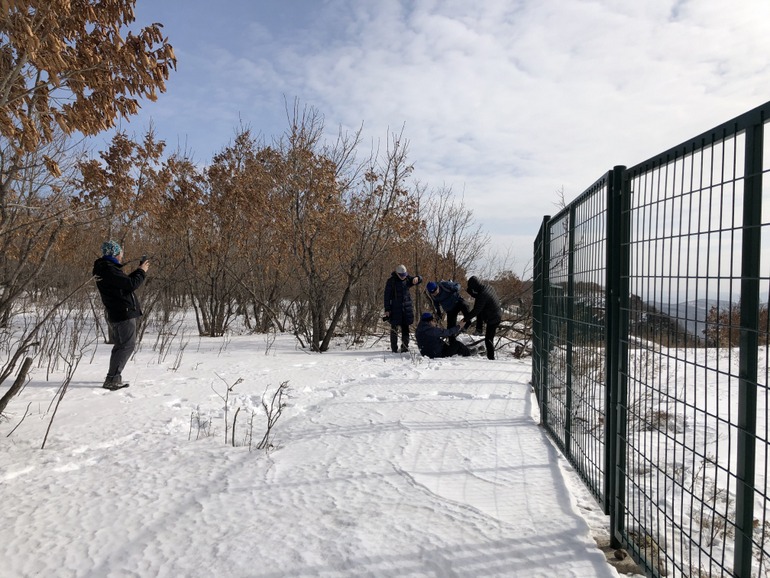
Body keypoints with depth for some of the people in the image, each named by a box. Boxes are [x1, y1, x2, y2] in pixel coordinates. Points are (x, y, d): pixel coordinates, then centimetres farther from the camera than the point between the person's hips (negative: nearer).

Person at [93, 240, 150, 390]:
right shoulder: (109, 270, -18)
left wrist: (139, 271, 14)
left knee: (121, 345, 19)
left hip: (118, 314, 11)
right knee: (127, 345, -8)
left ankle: (114, 378, 25)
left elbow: (125, 281, 21)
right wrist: (142, 271, -5)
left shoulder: (105, 268, 15)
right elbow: (131, 284, -21)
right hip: (124, 313, -11)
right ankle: (112, 379, -8)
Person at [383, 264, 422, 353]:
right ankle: (394, 348, 6)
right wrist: (387, 310, -10)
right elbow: (387, 296, -6)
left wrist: (416, 278, -17)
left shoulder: (407, 279, 6)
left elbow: (420, 279, 9)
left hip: (406, 308, 4)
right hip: (395, 308, -4)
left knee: (405, 328, 8)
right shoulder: (391, 281, -6)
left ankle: (405, 346, 15)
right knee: (394, 328, 0)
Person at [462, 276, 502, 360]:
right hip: (498, 316, 9)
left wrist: (465, 320, -19)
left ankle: (491, 357, 8)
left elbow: (476, 310, -25)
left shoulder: (482, 295, -26)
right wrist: (468, 291, 10)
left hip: (492, 319, -9)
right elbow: (478, 297, 18)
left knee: (488, 339, 1)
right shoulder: (489, 287, 1)